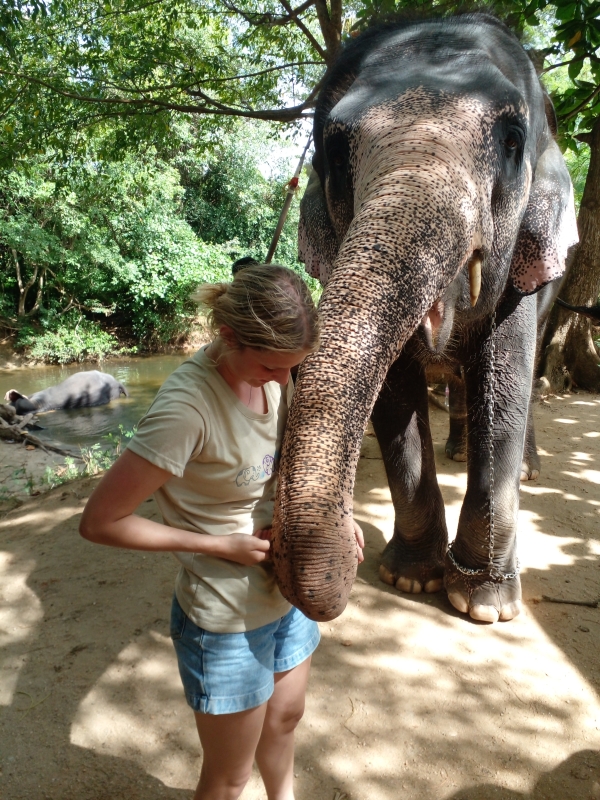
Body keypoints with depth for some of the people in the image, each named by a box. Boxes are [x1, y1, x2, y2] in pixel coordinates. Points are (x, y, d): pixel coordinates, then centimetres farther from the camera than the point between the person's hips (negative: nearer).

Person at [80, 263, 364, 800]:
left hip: (286, 591, 7)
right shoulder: (188, 407, -31)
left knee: (286, 718, 30)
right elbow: (99, 522, -23)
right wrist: (220, 545, -21)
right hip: (228, 620, -6)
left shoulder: (272, 370, -9)